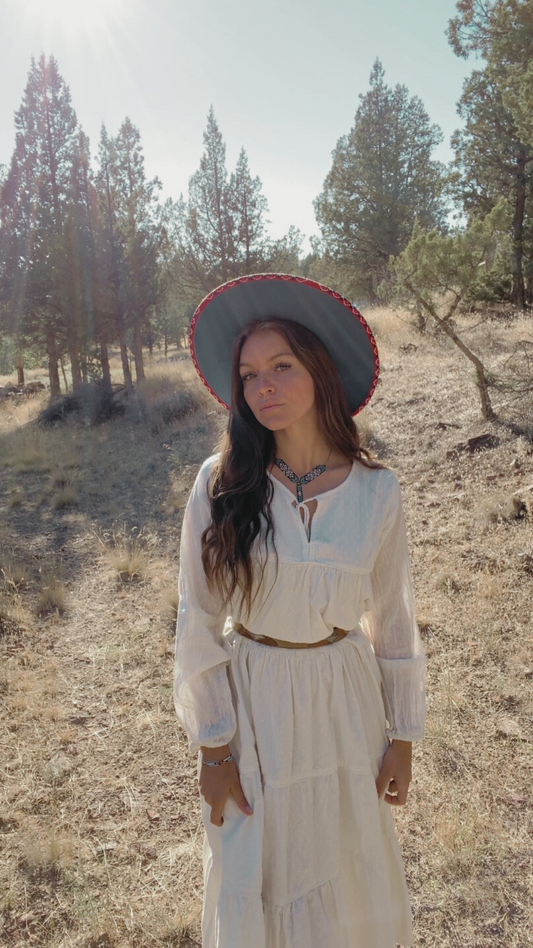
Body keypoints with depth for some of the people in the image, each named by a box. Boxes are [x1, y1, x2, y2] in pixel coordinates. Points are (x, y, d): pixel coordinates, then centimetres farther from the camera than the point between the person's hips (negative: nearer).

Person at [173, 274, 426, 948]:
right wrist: (211, 746, -5)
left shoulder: (377, 492, -9)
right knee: (253, 878, 17)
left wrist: (402, 738, 5)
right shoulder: (220, 483, -14)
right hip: (248, 704, -1)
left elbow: (393, 622, 0)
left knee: (350, 871, 21)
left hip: (344, 700, 1)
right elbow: (198, 622, -8)